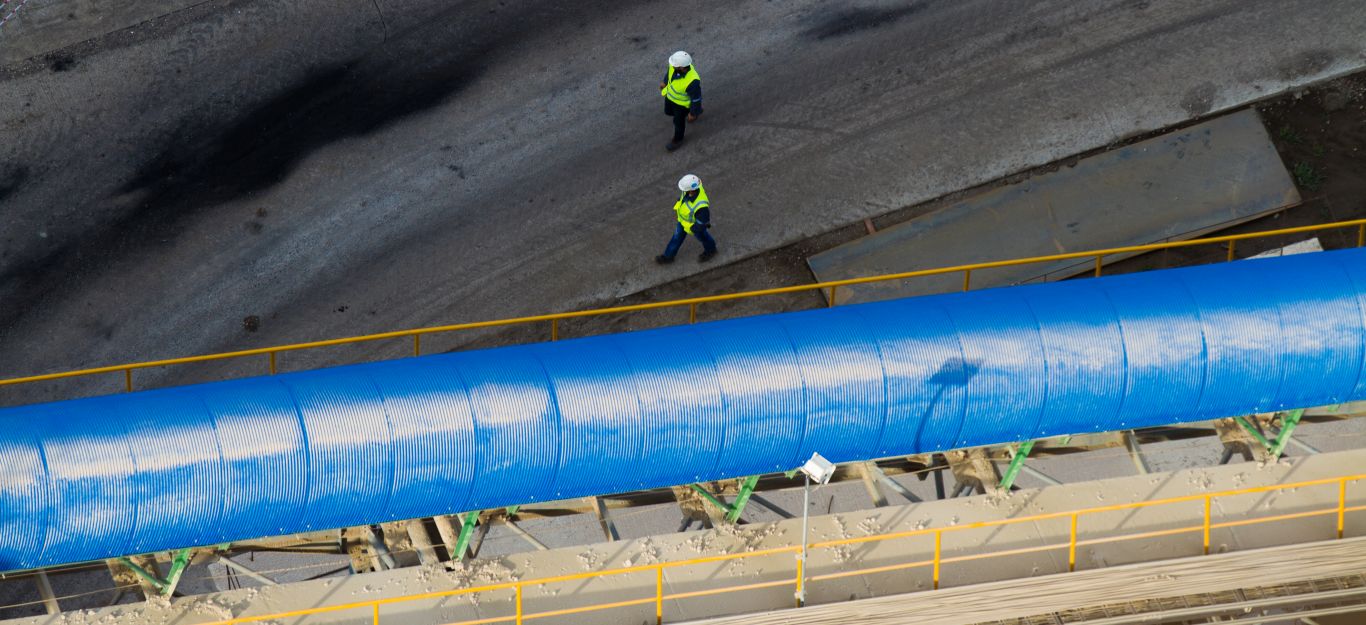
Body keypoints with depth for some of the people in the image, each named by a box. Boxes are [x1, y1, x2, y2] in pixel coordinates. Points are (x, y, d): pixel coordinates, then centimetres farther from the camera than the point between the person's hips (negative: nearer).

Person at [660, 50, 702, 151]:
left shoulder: (692, 81, -46)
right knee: (669, 112, 32)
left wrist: (692, 113, -13)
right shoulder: (676, 65, -30)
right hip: (670, 95, 6)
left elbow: (696, 98, -28)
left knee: (678, 122, 20)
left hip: (682, 102, -6)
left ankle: (677, 140, 50)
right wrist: (665, 82, 16)